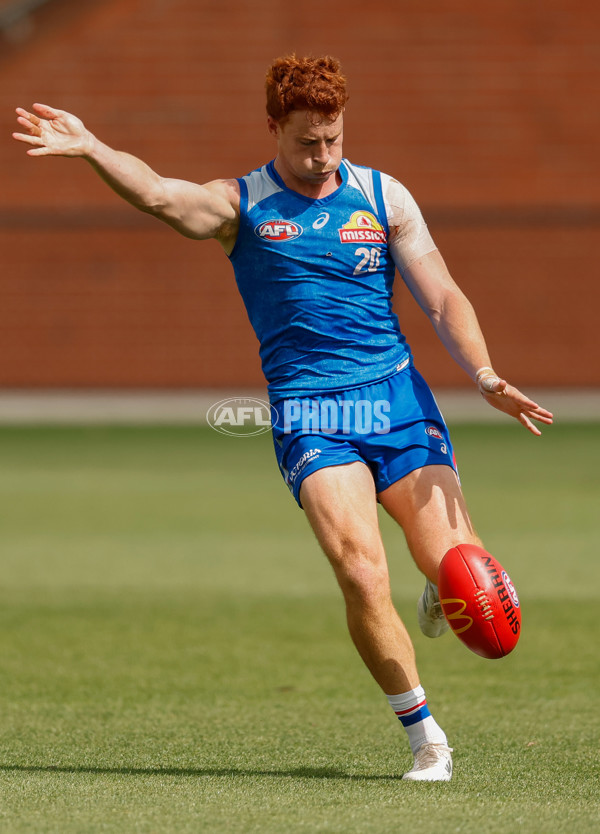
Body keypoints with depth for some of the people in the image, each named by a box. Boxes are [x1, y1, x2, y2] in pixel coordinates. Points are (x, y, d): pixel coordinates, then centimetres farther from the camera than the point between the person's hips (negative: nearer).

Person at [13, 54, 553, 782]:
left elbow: (443, 300, 7)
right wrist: (90, 148, -36)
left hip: (398, 398, 2)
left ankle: (439, 603, 33)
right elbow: (158, 195, -17)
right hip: (309, 414, -2)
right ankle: (425, 739, -4)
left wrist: (485, 378, -10)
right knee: (361, 573, -19)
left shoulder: (383, 197, 8)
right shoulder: (242, 205, 2)